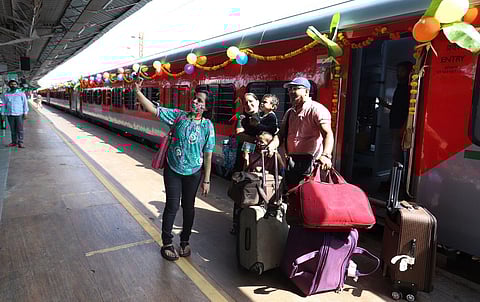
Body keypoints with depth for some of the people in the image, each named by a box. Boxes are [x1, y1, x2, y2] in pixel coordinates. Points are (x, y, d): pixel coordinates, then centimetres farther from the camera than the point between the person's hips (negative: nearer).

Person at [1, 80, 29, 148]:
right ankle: (14, 142, 15)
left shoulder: (21, 93, 3)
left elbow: (25, 104, 3)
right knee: (13, 129, 7)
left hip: (19, 114, -3)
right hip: (10, 114, 3)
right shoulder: (5, 94, 9)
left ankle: (20, 142, -1)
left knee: (20, 129, -4)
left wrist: (25, 113, -2)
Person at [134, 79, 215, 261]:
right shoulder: (178, 116, -6)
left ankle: (185, 242, 33)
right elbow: (153, 109, -8)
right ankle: (167, 244, 22)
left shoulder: (207, 125, -8)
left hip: (193, 173, 1)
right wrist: (138, 92, -21)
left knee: (188, 207, 14)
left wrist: (206, 180, -4)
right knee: (172, 206, 3)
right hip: (172, 171, 0)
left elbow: (208, 155, -6)